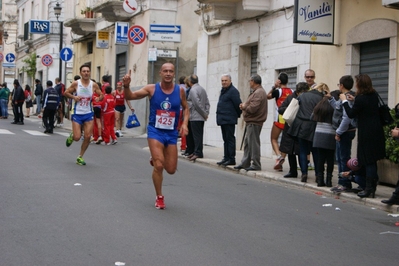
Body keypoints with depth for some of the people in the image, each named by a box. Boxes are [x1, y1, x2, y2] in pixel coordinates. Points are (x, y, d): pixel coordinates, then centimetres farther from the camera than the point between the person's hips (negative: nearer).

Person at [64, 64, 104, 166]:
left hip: (88, 114, 2)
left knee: (87, 137, -4)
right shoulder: (76, 84, -8)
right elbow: (65, 93, 1)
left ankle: (80, 157, 13)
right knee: (77, 137, -7)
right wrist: (74, 97, -17)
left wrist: (98, 98, -15)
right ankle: (72, 136, 32)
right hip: (77, 114, -2)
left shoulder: (94, 85, -3)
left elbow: (102, 95, 8)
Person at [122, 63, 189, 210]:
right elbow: (130, 96, -10)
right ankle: (159, 197, 6)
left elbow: (185, 108, 12)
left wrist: (184, 123, -5)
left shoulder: (180, 90, -3)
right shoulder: (152, 88, -8)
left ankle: (156, 159, 41)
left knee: (171, 169, 6)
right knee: (159, 166, -14)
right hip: (155, 131, -3)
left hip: (172, 133, 3)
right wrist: (126, 86, -31)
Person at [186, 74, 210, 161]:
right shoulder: (202, 89, 16)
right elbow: (207, 103, 14)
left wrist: (204, 114, -11)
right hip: (201, 117, 9)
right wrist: (206, 113, 8)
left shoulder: (193, 90, -12)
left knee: (197, 135, -7)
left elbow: (197, 104, -18)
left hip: (195, 117, -9)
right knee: (198, 135, 12)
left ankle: (198, 152, -8)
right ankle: (196, 152, 18)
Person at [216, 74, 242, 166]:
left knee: (230, 139, -7)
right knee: (225, 139, 13)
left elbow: (238, 104, -16)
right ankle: (226, 158, 19)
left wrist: (238, 114, -4)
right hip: (223, 120, 10)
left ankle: (231, 159, -5)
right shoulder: (223, 90, 18)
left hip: (229, 120, -10)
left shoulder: (233, 91, -13)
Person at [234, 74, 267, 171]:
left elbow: (252, 108, -24)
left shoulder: (258, 93, -17)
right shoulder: (256, 92, 18)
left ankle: (256, 165, 0)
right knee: (247, 142, 16)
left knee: (253, 143, -6)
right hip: (251, 122, 11)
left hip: (254, 122, -11)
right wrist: (244, 106, 0)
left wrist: (244, 107, -7)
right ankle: (245, 163, 23)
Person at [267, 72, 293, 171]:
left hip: (280, 118, -4)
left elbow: (268, 96, 9)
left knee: (273, 138, 8)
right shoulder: (292, 92, 5)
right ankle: (280, 164, 10)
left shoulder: (278, 91, -7)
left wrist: (274, 87, 10)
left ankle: (279, 155, -18)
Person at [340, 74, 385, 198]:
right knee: (372, 161, 15)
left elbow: (351, 114, -13)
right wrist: (354, 99, 17)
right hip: (376, 131, 8)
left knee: (368, 161, -4)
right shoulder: (374, 96, 6)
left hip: (367, 133, -8)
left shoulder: (361, 98, -19)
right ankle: (372, 187, 21)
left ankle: (369, 189, -3)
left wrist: (344, 101, -2)